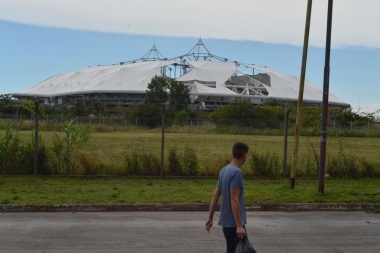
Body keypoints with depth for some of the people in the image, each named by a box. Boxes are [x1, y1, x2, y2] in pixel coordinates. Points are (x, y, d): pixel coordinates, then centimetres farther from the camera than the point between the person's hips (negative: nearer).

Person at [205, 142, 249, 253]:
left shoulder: (224, 170, 10)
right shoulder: (236, 172, -17)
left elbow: (215, 196, 12)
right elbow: (234, 199, -22)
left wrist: (210, 218, 16)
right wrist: (239, 225, -22)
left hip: (226, 221, 9)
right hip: (233, 223, -9)